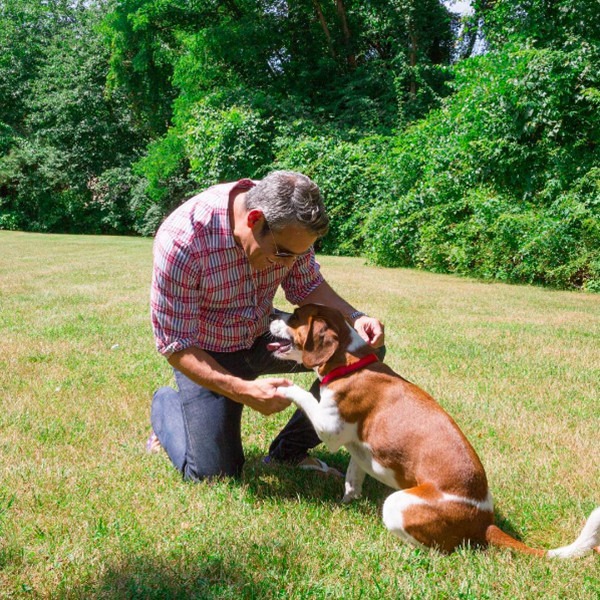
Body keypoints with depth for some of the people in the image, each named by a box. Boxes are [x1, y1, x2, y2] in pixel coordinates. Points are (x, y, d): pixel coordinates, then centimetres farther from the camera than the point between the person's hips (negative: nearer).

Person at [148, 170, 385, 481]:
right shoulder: (181, 241, -34)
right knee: (213, 472, -10)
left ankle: (290, 450, 5)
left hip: (264, 334, 5)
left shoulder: (287, 221, -19)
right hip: (207, 353, -4)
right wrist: (243, 391, -39)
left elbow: (306, 286, -2)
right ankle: (166, 406, 22)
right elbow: (176, 346, -27)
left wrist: (355, 318, -21)